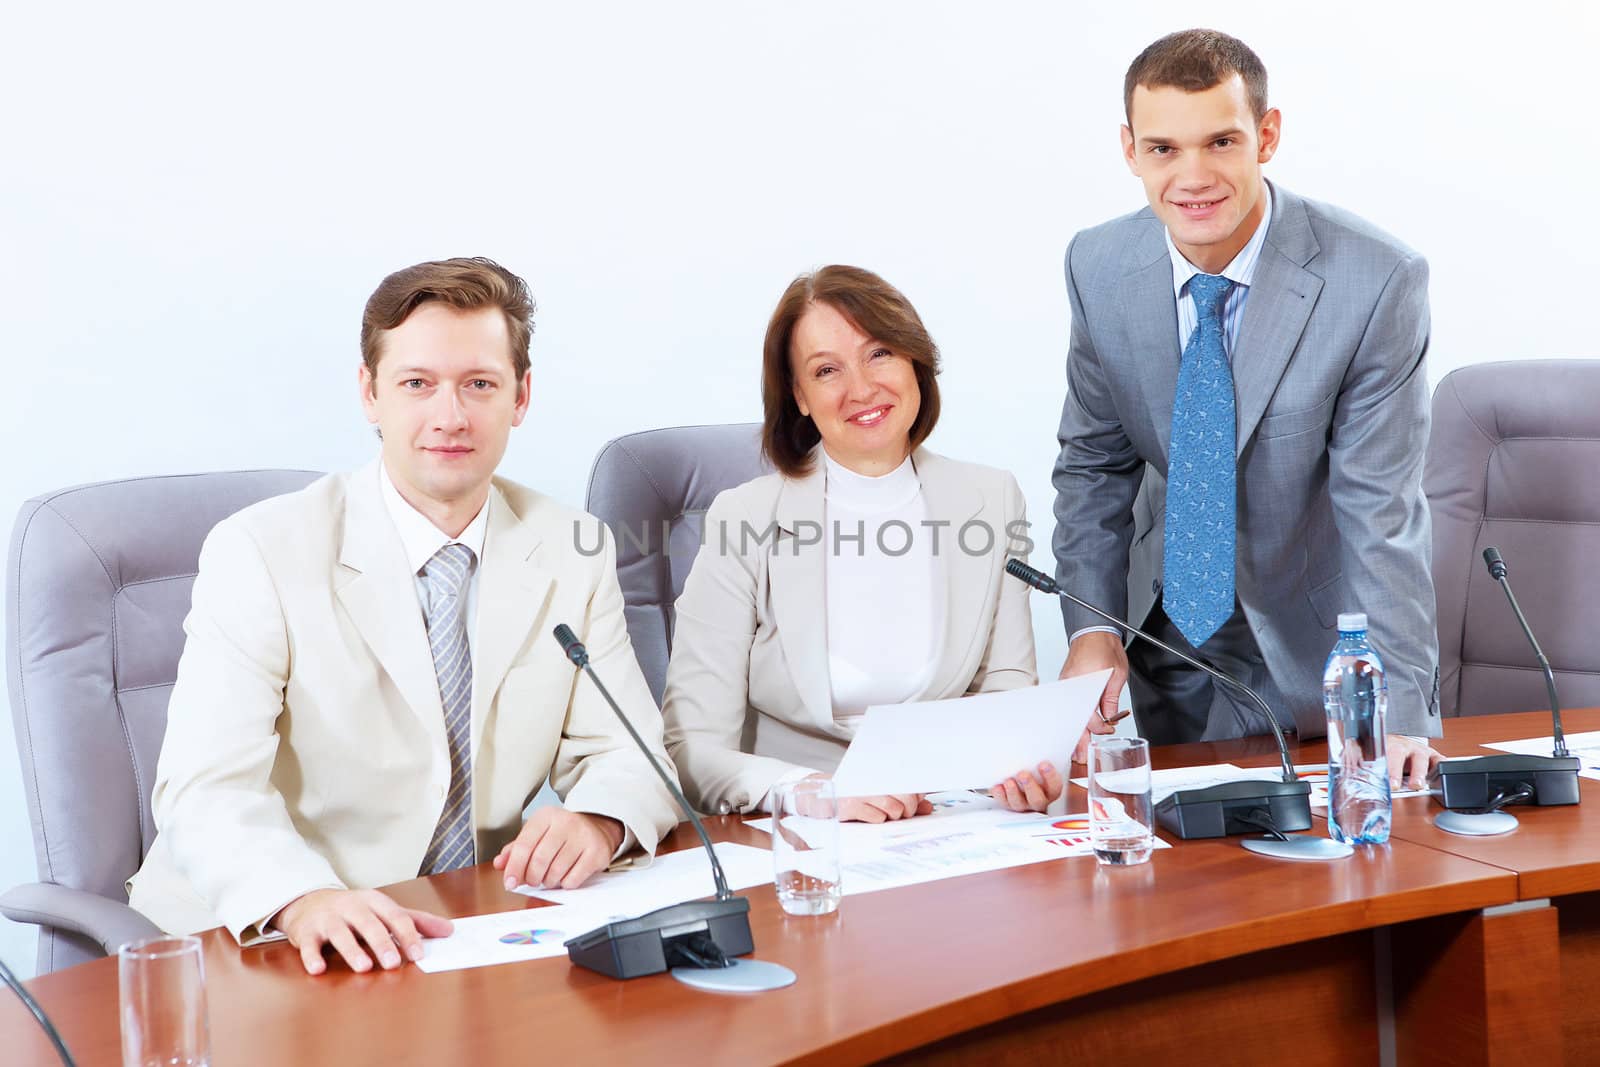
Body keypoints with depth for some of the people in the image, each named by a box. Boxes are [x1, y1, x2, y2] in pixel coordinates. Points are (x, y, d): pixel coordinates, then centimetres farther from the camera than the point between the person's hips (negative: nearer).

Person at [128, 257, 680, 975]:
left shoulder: (574, 553, 6)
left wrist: (596, 821, -18)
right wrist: (304, 901, -38)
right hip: (274, 942, -2)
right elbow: (207, 788, -17)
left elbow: (626, 752, 6)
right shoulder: (259, 555, -7)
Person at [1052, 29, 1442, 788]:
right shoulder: (1099, 267, -10)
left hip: (1323, 643, -3)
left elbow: (1380, 511, -21)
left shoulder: (1377, 280, -23)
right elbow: (1095, 463, 1)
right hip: (1173, 640, 3)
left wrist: (1397, 709, -27)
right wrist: (1091, 624, -11)